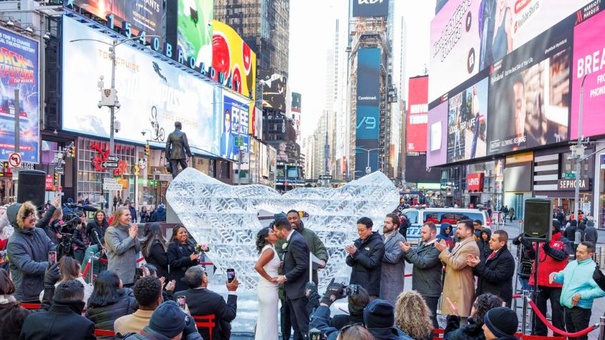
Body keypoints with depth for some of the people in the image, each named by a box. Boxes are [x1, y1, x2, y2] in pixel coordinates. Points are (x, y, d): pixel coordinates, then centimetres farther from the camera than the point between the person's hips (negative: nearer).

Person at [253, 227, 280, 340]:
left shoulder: (269, 249, 10)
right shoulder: (269, 250, -17)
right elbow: (257, 266, -29)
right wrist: (270, 278, -19)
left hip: (265, 288, 9)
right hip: (269, 289, -9)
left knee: (263, 319, 18)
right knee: (269, 321, 1)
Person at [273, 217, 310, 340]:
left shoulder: (296, 241, -20)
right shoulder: (293, 239, 10)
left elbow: (302, 266, -24)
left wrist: (285, 277, -17)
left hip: (298, 290, -10)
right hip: (293, 289, 10)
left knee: (303, 324, -3)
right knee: (296, 322, 18)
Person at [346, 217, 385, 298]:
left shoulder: (378, 244, -6)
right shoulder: (358, 242, 12)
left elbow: (372, 263, -15)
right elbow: (349, 262, 12)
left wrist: (356, 253, -17)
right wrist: (351, 255, -11)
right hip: (354, 285, 6)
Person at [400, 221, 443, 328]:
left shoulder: (436, 248, -16)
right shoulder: (422, 244, 12)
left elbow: (423, 263, -23)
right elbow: (412, 259, 15)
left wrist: (408, 251, -21)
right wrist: (407, 250, -6)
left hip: (429, 291, -9)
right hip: (418, 289, 9)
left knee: (430, 317, -3)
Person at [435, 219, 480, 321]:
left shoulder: (471, 247, -15)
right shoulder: (460, 245, 17)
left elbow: (457, 264, -23)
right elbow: (450, 262, 18)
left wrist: (444, 250, -15)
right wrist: (444, 249, 2)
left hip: (461, 290, -10)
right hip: (452, 289, 10)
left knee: (460, 320, -7)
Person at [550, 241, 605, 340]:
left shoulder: (594, 269, -16)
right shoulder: (572, 264, 9)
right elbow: (563, 276, 24)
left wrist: (581, 295, -26)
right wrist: (555, 275, 1)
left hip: (581, 308, -8)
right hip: (567, 306, 8)